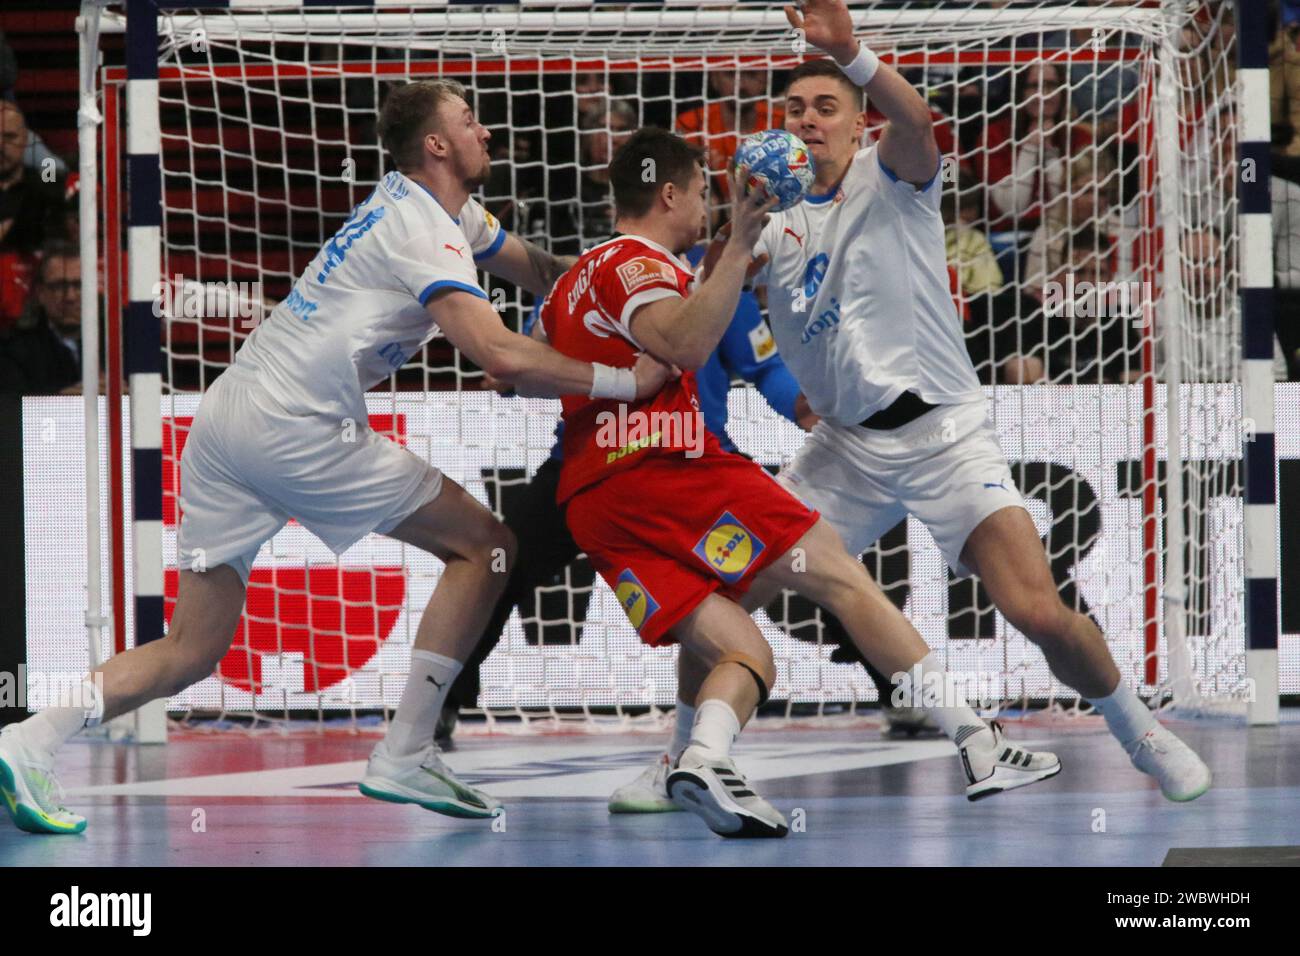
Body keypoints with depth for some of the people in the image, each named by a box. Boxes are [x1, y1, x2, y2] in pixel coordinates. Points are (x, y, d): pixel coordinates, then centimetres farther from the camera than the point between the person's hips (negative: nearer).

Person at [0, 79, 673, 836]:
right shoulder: (427, 233, -8)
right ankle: (405, 757, -2)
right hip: (295, 430, -9)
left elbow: (542, 272, 32)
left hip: (223, 424, 9)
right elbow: (503, 356, -22)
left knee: (191, 652, 7)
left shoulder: (427, 207, 21)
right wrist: (625, 383, -15)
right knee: (484, 545, 2)